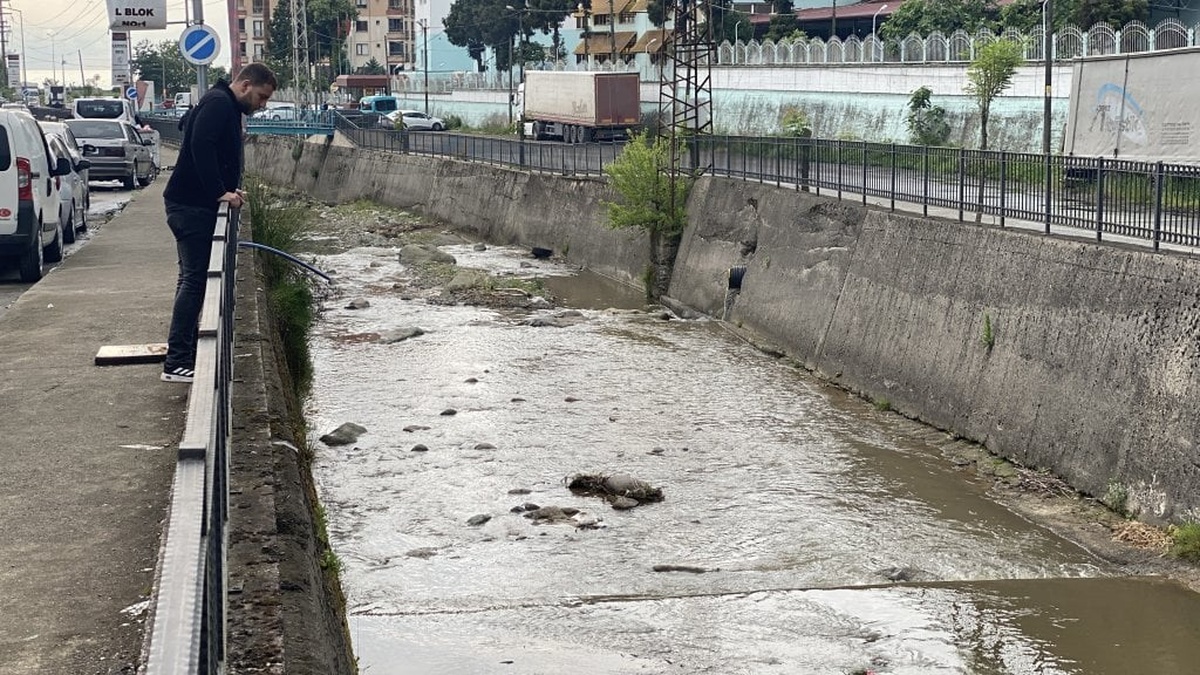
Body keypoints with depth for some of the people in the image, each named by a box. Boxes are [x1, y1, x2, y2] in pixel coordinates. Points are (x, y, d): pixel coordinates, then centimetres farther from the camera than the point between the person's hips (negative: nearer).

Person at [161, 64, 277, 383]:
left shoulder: (227, 106, 20)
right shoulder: (219, 103, -13)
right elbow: (201, 145, -27)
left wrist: (230, 190, 8)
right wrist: (220, 192, -24)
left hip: (195, 204, 11)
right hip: (191, 205, -11)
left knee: (193, 278, 16)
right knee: (194, 279, -11)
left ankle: (187, 349, 25)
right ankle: (177, 362, -11)